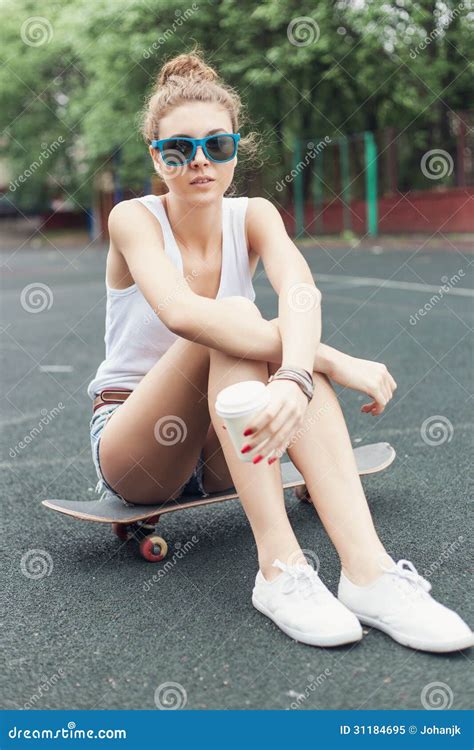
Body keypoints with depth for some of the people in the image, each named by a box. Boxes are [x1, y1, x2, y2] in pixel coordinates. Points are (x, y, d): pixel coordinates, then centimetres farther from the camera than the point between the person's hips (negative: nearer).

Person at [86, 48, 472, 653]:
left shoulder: (252, 216, -3)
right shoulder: (133, 219, -13)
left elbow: (299, 290, -27)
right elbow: (180, 311, -35)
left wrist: (295, 374, -49)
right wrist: (332, 361, -40)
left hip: (223, 451, 3)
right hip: (133, 442, -3)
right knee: (236, 320, -31)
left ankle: (367, 569, -39)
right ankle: (278, 568, -38)